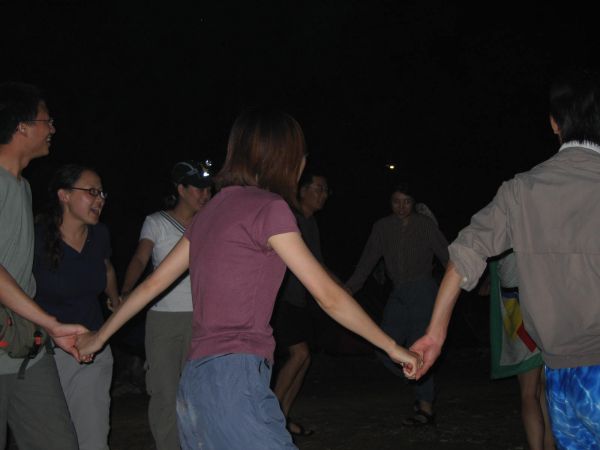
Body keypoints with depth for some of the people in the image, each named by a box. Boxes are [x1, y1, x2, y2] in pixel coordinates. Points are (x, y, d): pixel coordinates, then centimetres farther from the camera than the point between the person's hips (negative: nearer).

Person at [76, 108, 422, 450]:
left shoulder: (214, 209, 17)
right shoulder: (267, 207, -7)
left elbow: (153, 283, 21)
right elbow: (328, 296, -7)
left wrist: (100, 337, 32)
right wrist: (393, 347, 3)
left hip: (198, 380, 9)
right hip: (234, 380, -9)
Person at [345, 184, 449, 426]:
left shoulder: (425, 224, 0)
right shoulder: (382, 227, 9)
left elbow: (447, 255, -2)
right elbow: (367, 261, 9)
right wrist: (348, 288, 2)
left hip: (423, 290, -4)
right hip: (399, 295, 5)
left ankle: (426, 408, -2)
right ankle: (422, 387, 15)